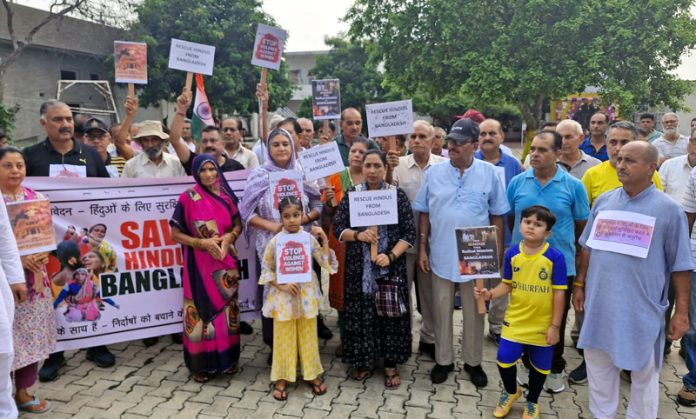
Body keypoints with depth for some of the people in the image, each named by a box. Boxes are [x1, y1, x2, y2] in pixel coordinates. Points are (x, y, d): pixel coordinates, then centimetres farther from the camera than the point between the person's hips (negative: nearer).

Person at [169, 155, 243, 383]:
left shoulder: (226, 195, 3)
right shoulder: (188, 198, -7)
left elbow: (238, 224, 11)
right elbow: (175, 234, -6)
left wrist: (229, 237, -10)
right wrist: (202, 242, -18)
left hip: (225, 261, 4)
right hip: (200, 264, -3)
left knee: (227, 307, 11)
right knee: (203, 309, 2)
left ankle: (228, 358, 25)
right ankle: (201, 363, 15)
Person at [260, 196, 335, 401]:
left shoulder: (309, 238, -4)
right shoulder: (275, 241, -8)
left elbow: (326, 264, -6)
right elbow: (266, 270, -3)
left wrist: (325, 240, -15)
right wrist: (281, 286, -14)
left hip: (306, 294, 2)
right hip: (283, 296, -1)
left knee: (308, 336, 13)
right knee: (284, 337, 9)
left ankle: (312, 374, 28)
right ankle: (281, 378, 22)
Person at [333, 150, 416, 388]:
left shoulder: (398, 195, -1)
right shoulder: (351, 194, 4)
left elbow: (409, 233, -3)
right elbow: (338, 228, 2)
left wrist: (391, 256, -16)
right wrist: (358, 235, -16)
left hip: (390, 267, -1)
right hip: (359, 267, 1)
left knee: (390, 315, 5)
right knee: (360, 314, 8)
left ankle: (391, 365, 21)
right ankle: (364, 361, 26)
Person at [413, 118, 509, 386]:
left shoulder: (490, 174, -3)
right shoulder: (434, 174, -1)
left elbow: (497, 217, 1)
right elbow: (424, 214, 4)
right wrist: (422, 249, 1)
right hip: (441, 256, 1)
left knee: (474, 313, 13)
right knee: (442, 312, 13)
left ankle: (473, 362, 31)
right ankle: (443, 360, 30)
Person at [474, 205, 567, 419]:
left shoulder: (555, 257, -16)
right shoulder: (512, 254, -6)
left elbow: (559, 293, -11)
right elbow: (507, 285, 2)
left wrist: (555, 326, -10)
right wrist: (490, 294, -17)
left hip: (543, 324, -2)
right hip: (515, 321, 2)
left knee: (540, 365, 16)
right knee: (505, 359, 3)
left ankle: (532, 402, 43)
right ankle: (510, 391, 36)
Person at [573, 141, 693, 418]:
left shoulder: (668, 209, -7)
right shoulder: (604, 201, 3)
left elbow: (680, 265, -5)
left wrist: (681, 312, -6)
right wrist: (579, 284, 10)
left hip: (642, 309, -4)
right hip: (600, 303, 4)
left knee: (643, 373, 14)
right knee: (598, 368, 17)